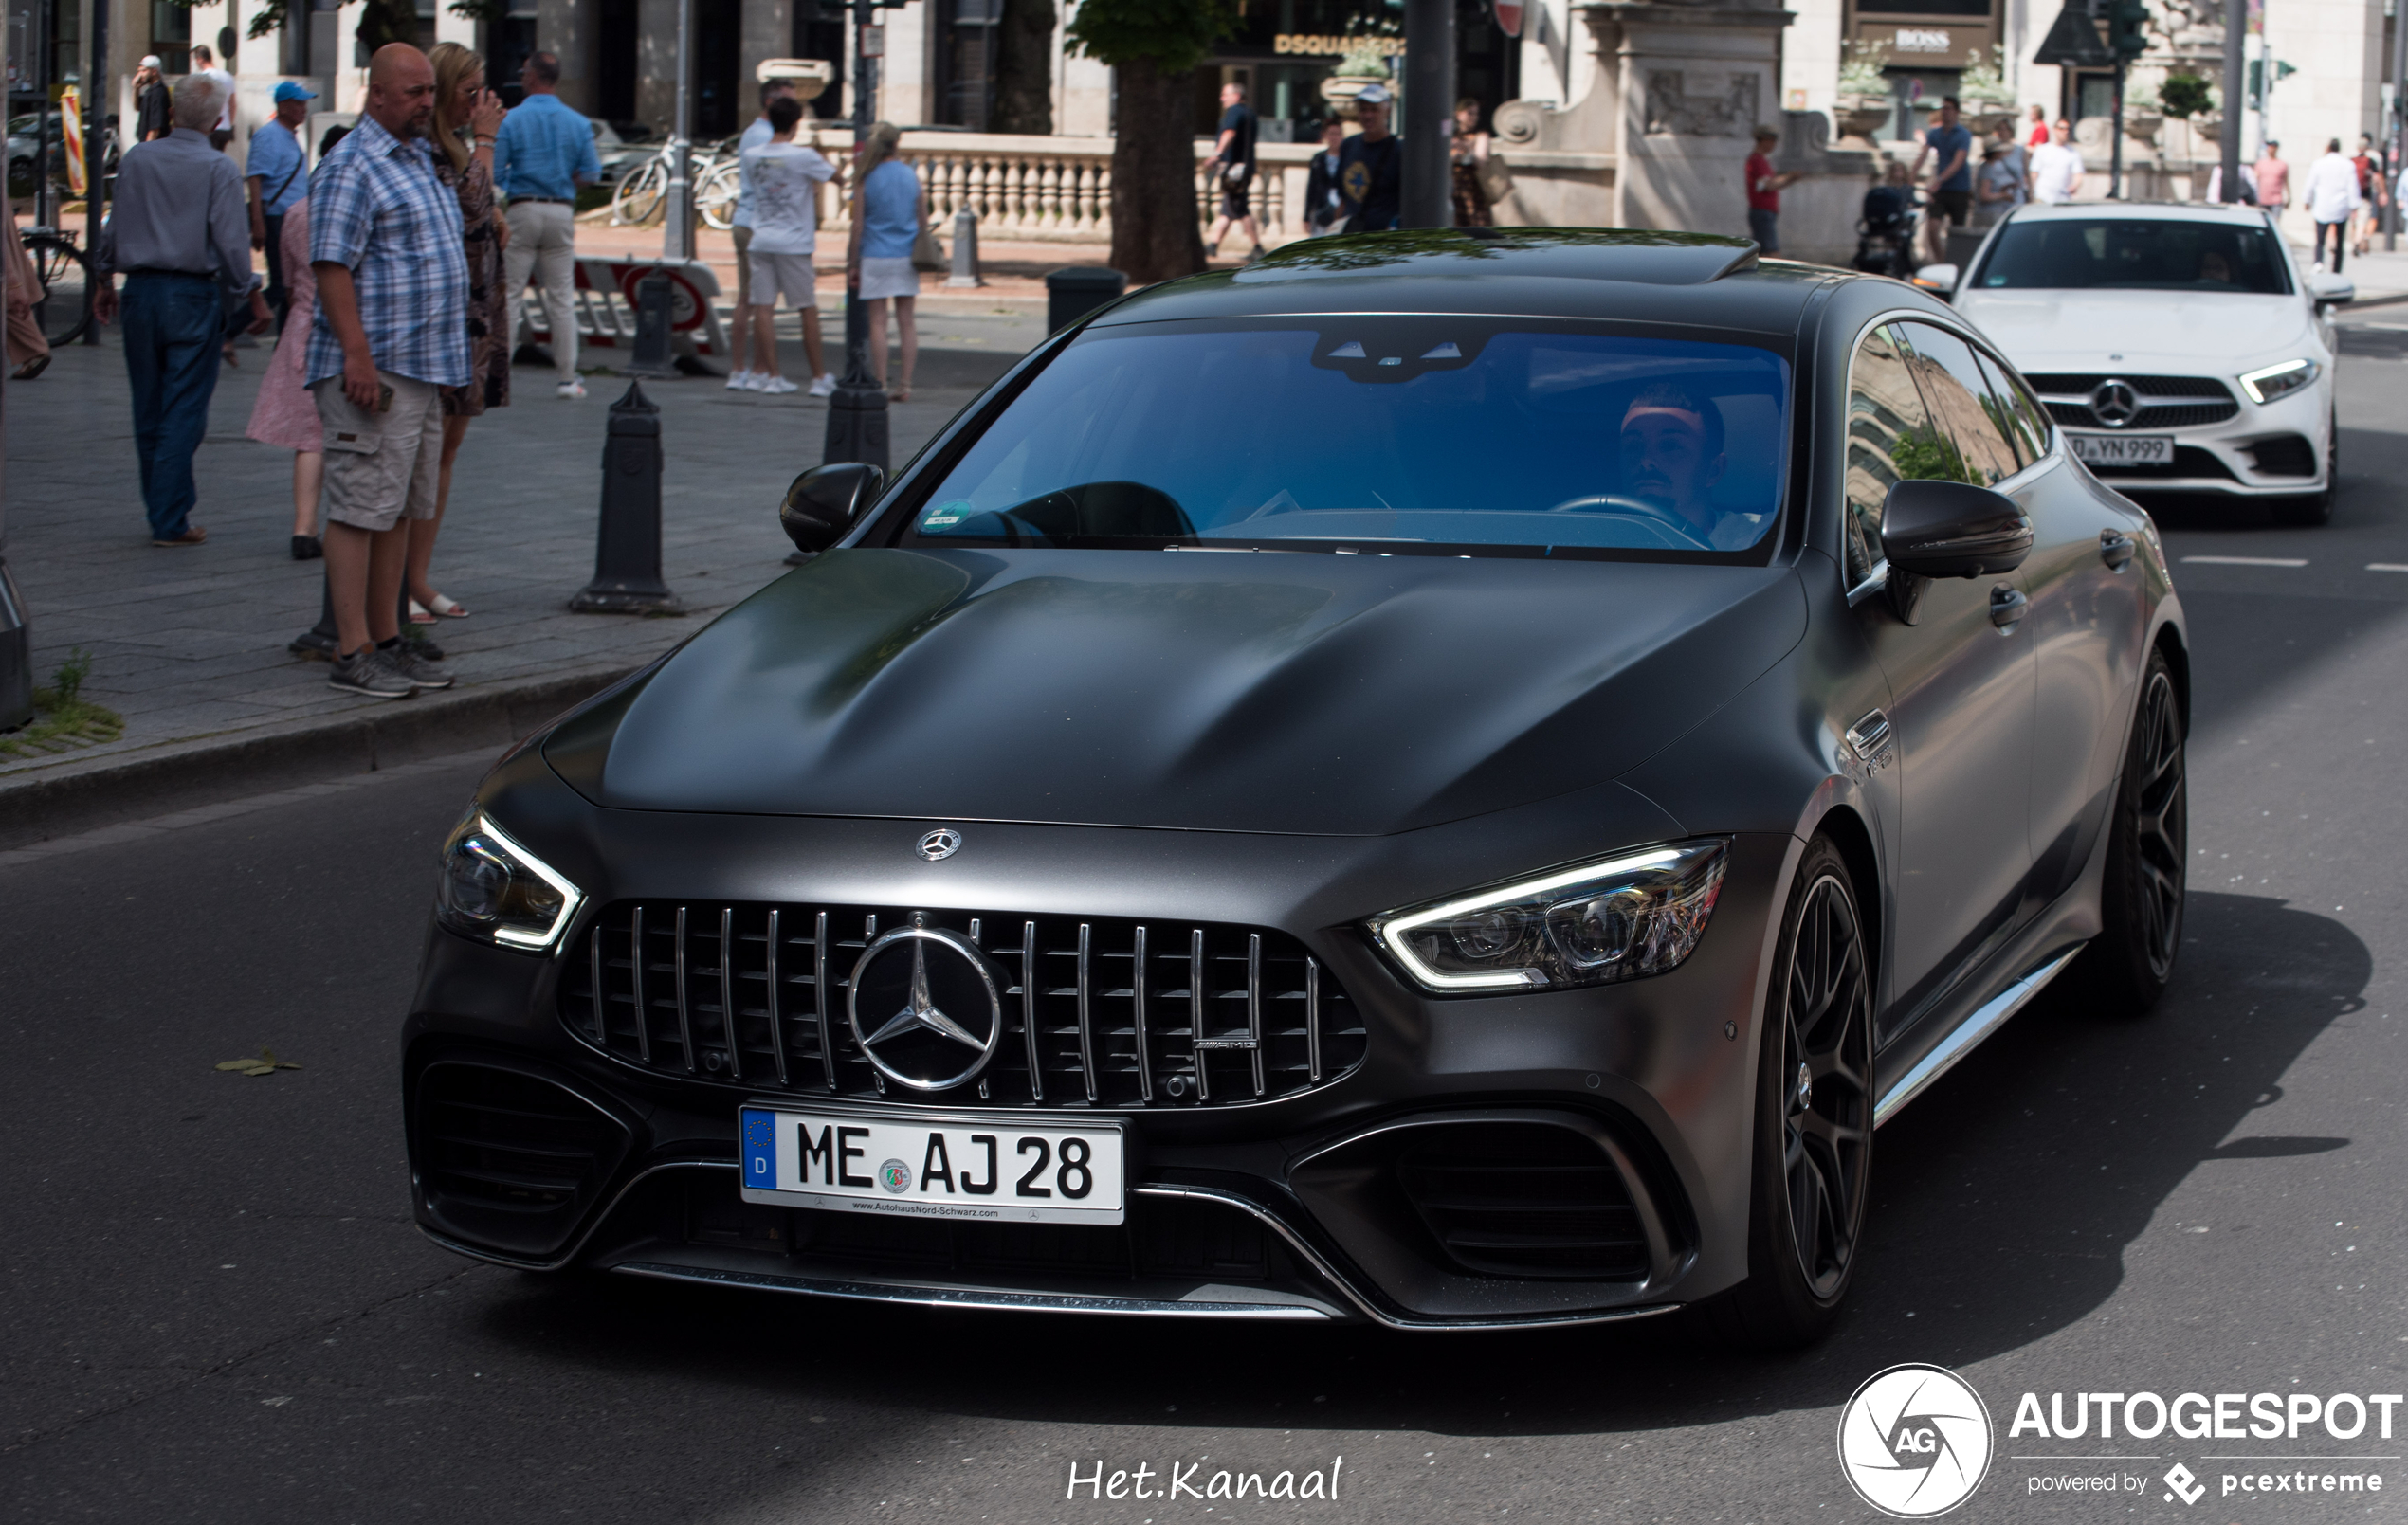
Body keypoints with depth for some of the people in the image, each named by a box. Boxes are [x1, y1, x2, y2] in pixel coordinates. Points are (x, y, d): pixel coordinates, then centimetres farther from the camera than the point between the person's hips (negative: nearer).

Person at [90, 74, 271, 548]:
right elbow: (231, 241, -12)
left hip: (140, 291, 4)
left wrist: (104, 283, 25)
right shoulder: (219, 169, -9)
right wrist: (255, 297, -2)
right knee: (184, 412, -2)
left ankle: (160, 507, 23)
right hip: (193, 295, -4)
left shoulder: (136, 159, 4)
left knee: (148, 411, 14)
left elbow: (113, 229, 12)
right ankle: (170, 521, -4)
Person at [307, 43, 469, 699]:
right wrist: (358, 355, -24)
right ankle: (353, 654, -8)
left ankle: (387, 641, 16)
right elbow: (331, 266, -18)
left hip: (423, 371, 10)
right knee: (361, 509, -8)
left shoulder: (420, 160, 19)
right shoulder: (351, 166, -11)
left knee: (399, 511, 11)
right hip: (372, 372, -10)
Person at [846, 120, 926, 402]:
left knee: (877, 322, 0)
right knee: (907, 321, 5)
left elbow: (858, 226, -6)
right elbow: (923, 222, 8)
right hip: (907, 258, 3)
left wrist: (852, 263, 1)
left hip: (875, 259, -3)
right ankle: (905, 385, 5)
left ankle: (880, 385, -1)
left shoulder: (865, 179, -6)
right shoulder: (911, 176, 3)